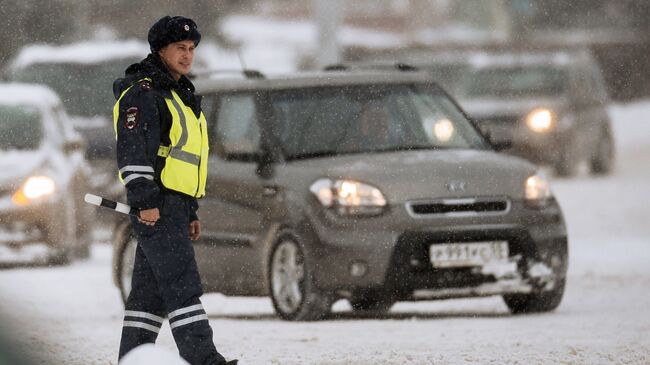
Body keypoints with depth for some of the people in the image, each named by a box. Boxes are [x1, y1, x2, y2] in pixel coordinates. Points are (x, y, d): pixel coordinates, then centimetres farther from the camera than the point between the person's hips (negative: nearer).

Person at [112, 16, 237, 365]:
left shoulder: (179, 96, 23)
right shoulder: (143, 93, -8)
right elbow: (131, 149, -18)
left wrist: (191, 212, 24)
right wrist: (145, 200, -25)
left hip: (174, 206, 10)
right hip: (156, 206, -10)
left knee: (150, 289, 9)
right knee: (182, 282, -17)